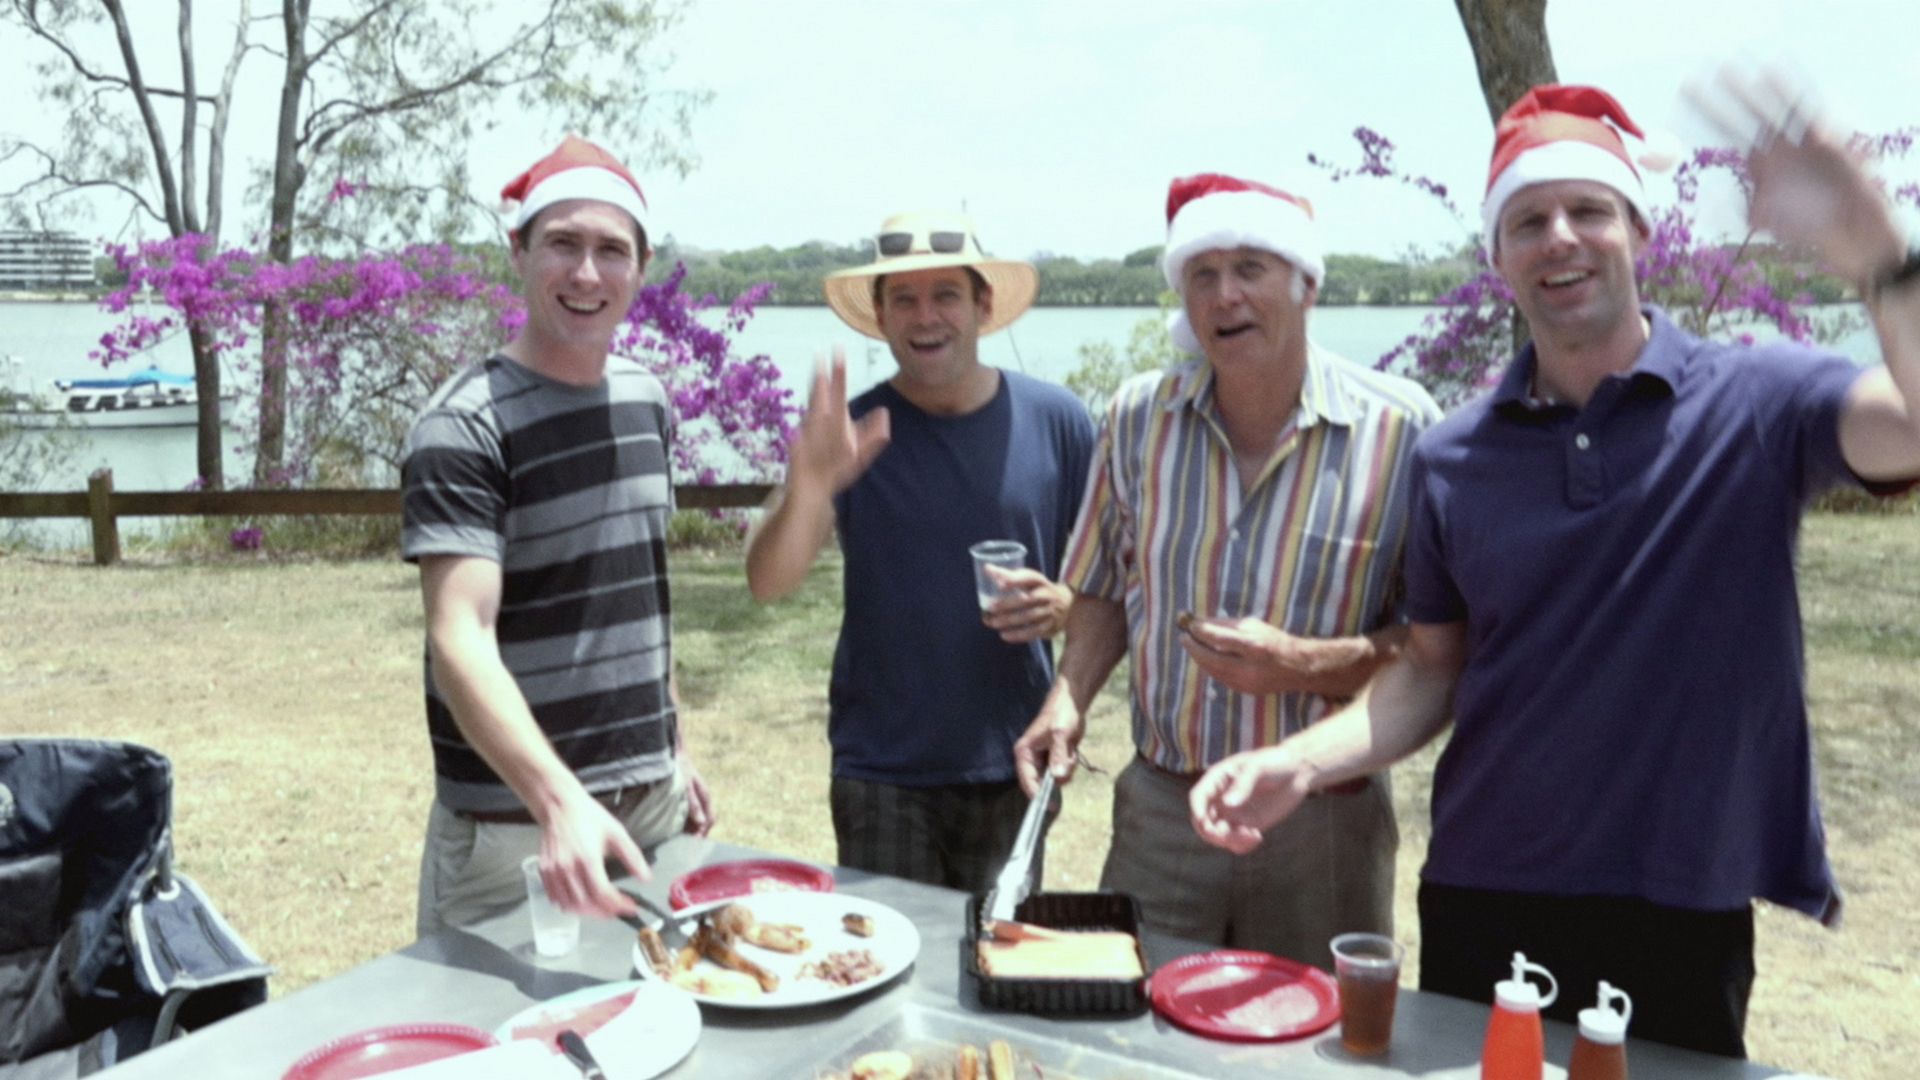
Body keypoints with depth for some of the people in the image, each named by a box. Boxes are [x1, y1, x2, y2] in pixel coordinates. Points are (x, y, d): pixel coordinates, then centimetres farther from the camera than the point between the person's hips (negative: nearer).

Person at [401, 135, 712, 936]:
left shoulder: (646, 398, 6)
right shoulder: (462, 427, -16)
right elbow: (460, 640, -26)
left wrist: (673, 747, 16)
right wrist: (560, 802, -39)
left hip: (650, 801, 6)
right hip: (513, 823, -6)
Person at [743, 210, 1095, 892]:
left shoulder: (1055, 420, -2)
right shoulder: (854, 432, -6)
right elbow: (767, 583, -17)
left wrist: (1064, 604, -15)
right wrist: (809, 487, -37)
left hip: (1013, 768, 2)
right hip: (882, 776, -1)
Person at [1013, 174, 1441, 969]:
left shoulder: (1401, 428, -10)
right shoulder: (1139, 417, 0)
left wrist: (1300, 665, -22)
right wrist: (1068, 700, -4)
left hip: (1321, 827, -2)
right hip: (1157, 813, 2)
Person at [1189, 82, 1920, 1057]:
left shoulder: (1754, 402, -7)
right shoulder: (1451, 458, 1)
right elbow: (1435, 669, 7)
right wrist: (1302, 763, -7)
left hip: (1681, 916, -2)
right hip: (1478, 905, 2)